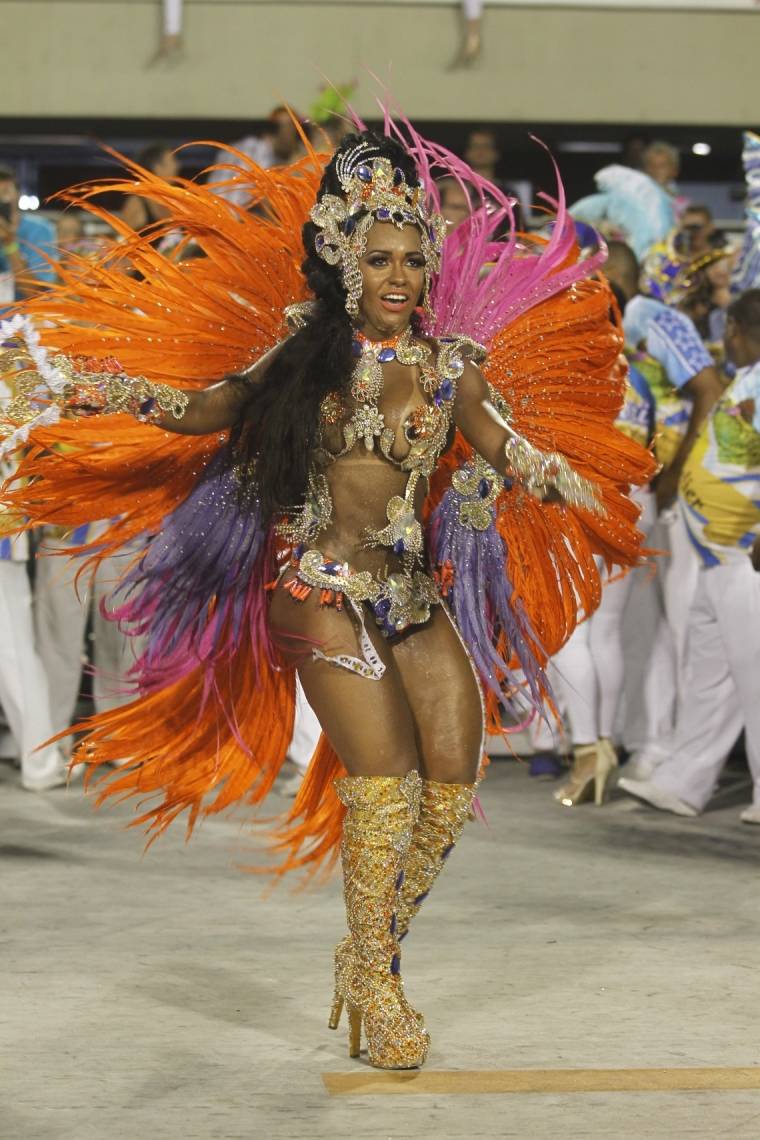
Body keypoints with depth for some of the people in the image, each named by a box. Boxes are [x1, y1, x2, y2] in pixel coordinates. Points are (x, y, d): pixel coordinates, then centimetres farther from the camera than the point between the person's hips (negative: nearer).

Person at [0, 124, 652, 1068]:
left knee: (453, 777, -7)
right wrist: (108, 391, -4)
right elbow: (206, 411, 7)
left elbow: (515, 457, 10)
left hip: (419, 592, 3)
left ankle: (373, 955, 14)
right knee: (384, 773, -14)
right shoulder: (307, 350, 4)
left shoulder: (452, 364, 7)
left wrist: (580, 492, -6)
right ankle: (373, 984, 2)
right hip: (322, 590, -3)